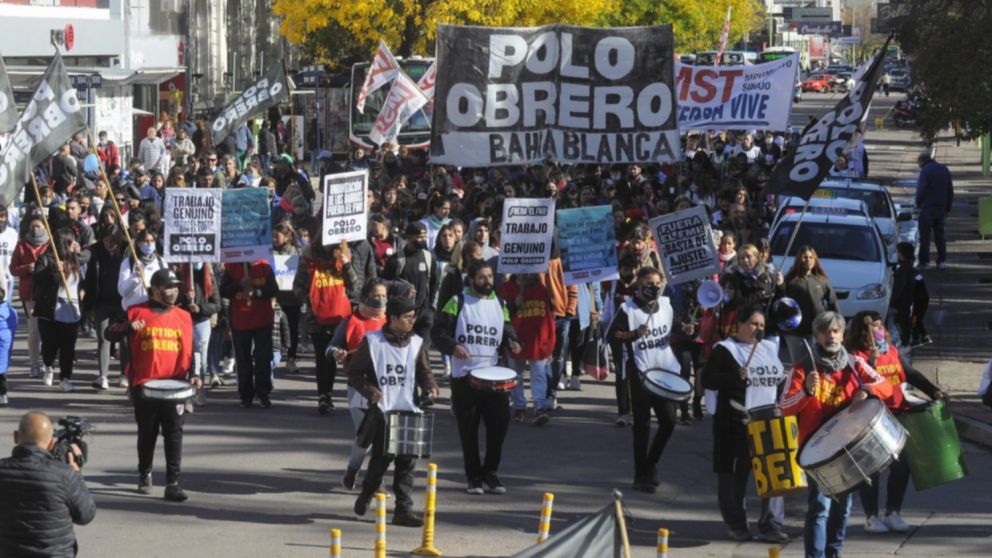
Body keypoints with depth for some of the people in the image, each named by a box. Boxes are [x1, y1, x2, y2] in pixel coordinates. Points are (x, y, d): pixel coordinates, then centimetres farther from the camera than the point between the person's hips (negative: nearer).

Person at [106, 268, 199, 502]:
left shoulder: (184, 317, 10)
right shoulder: (137, 312, 1)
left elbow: (189, 351, 14)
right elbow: (110, 334, 0)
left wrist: (192, 375, 0)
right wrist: (129, 327, -19)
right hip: (144, 385, -1)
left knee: (174, 433, -7)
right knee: (147, 433, 11)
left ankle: (173, 483, -9)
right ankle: (144, 475, 30)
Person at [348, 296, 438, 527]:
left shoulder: (417, 343, 6)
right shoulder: (372, 342, -2)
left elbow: (423, 371, 14)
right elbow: (354, 373, 2)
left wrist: (429, 387, -7)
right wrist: (370, 390, -13)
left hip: (408, 411, 3)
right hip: (381, 410, -3)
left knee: (407, 460, -2)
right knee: (381, 457, -2)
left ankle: (404, 508, 1)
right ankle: (366, 495, 24)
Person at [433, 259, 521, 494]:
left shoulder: (499, 304, 14)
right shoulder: (458, 303, 1)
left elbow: (507, 331, 18)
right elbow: (439, 331, -3)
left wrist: (511, 342, -4)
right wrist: (452, 346, -20)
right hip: (463, 376, -3)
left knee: (499, 422, -4)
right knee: (468, 429, 3)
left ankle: (490, 473, 11)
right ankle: (474, 477, 12)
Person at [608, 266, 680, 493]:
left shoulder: (666, 305, 9)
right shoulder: (628, 310, -8)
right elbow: (611, 336, -12)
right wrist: (634, 334, -25)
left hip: (665, 372, 5)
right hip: (640, 374, -5)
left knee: (668, 421, 2)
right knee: (642, 425, 0)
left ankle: (651, 464, 23)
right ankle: (641, 476, 8)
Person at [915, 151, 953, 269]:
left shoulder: (925, 171, -10)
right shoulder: (944, 170, 13)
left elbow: (921, 190, -16)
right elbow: (950, 191, 16)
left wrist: (918, 204, -1)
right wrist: (947, 208, 19)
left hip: (927, 207, -7)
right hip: (941, 208, 7)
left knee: (925, 235, -2)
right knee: (939, 234, 13)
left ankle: (924, 261, -4)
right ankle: (942, 260, 9)